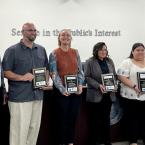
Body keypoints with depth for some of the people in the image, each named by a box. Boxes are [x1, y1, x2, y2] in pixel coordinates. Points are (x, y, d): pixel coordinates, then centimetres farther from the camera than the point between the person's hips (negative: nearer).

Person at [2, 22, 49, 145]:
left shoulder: (41, 50, 14)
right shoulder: (12, 50, -2)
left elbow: (46, 69, 22)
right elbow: (6, 72, -7)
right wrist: (22, 77, -20)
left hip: (38, 95, 5)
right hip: (19, 97, -5)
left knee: (34, 127, 12)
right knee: (19, 129, -3)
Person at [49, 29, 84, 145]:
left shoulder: (75, 52, 7)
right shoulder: (54, 54, -4)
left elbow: (80, 71, 8)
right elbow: (54, 74, -11)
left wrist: (80, 85, -7)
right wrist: (62, 89, -21)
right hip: (61, 91, -4)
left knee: (73, 117, 12)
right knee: (62, 118, 5)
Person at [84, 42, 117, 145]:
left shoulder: (110, 61, 11)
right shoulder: (90, 62, -5)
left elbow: (114, 75, 15)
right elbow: (87, 77, -10)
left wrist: (114, 84, -5)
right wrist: (98, 85, -20)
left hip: (108, 95, 5)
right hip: (95, 96, -5)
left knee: (106, 119, 14)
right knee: (94, 120, 3)